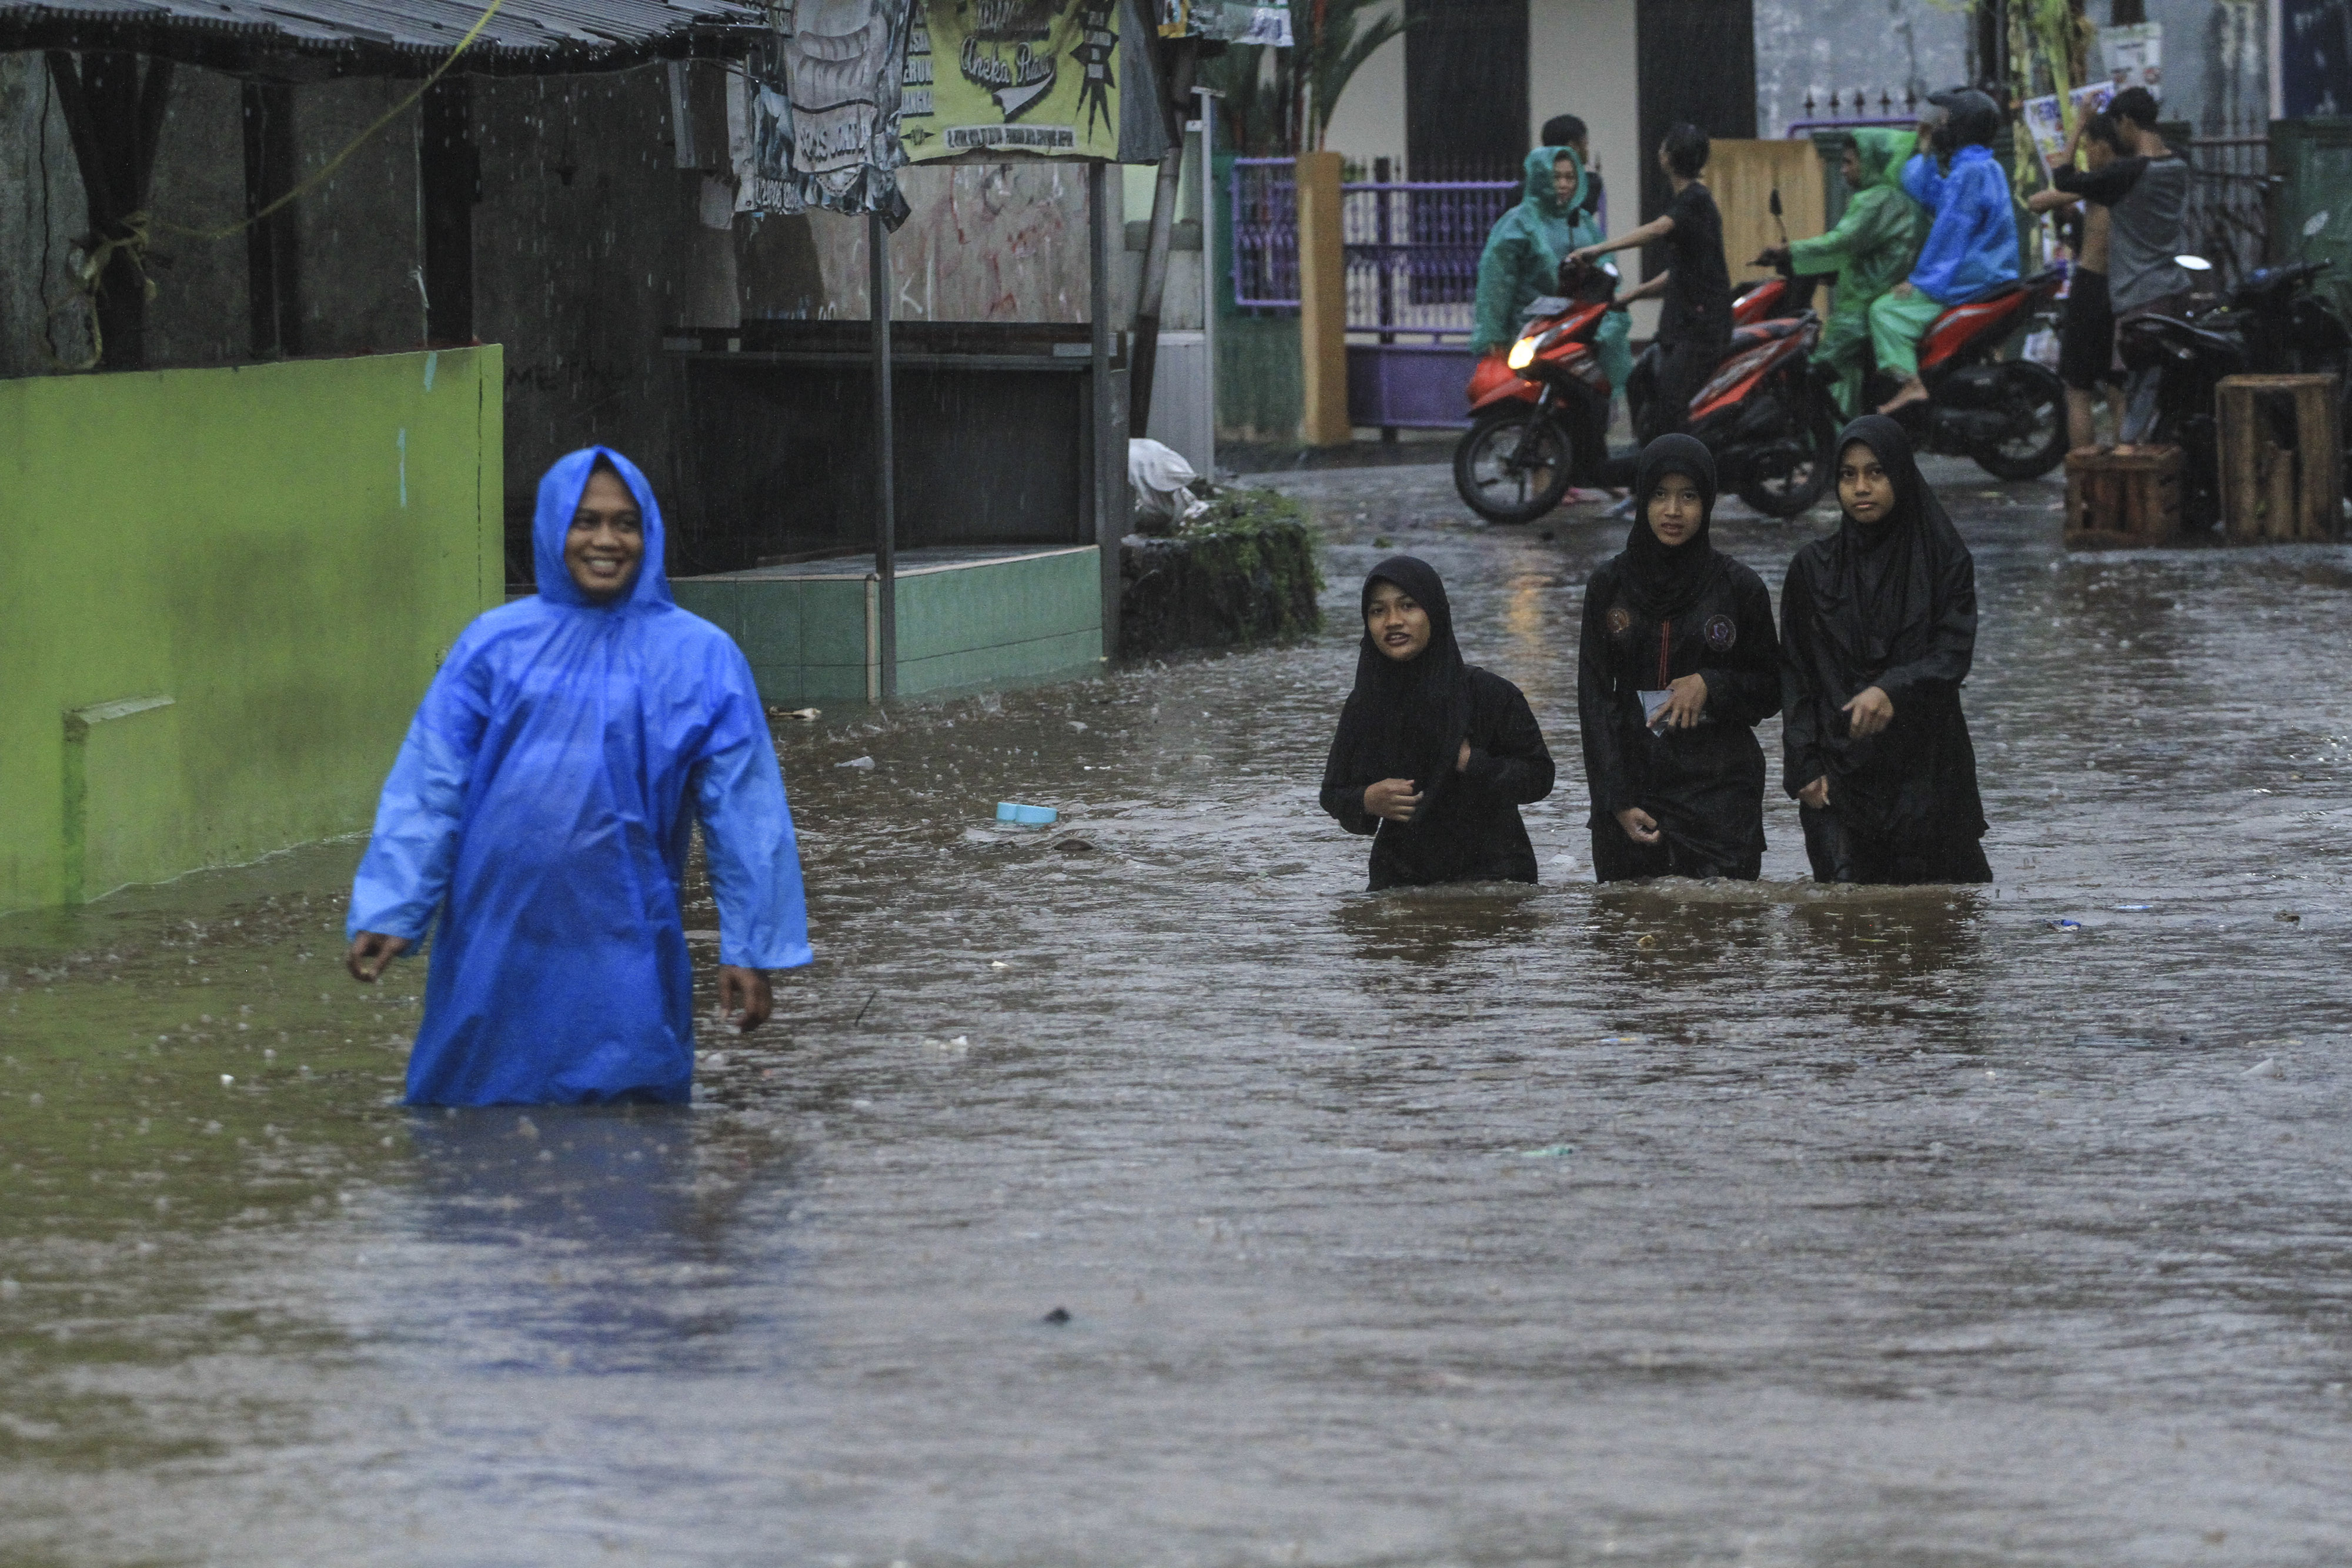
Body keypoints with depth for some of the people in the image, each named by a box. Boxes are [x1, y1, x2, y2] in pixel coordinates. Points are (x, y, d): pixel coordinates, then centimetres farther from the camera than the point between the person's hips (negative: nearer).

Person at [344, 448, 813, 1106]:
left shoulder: (702, 658, 3)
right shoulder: (495, 646, 4)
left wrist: (749, 949, 1)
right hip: (496, 945, 1)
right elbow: (427, 785, 1)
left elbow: (742, 807, 4)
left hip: (623, 950, -1)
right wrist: (389, 913, -7)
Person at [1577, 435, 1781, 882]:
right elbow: (1595, 701, 3)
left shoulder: (1740, 588, 3)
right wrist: (1618, 802, -6)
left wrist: (1711, 686, -11)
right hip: (1631, 784, 1)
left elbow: (1771, 693, 10)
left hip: (1720, 793, -1)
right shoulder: (1610, 587, 5)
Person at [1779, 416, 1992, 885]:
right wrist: (1805, 769, -4)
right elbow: (1794, 674, 6)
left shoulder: (1944, 562, 3)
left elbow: (1954, 654, -8)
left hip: (1925, 770, -1)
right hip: (1839, 771, 1)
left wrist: (1891, 690, -27)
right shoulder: (1814, 568, 6)